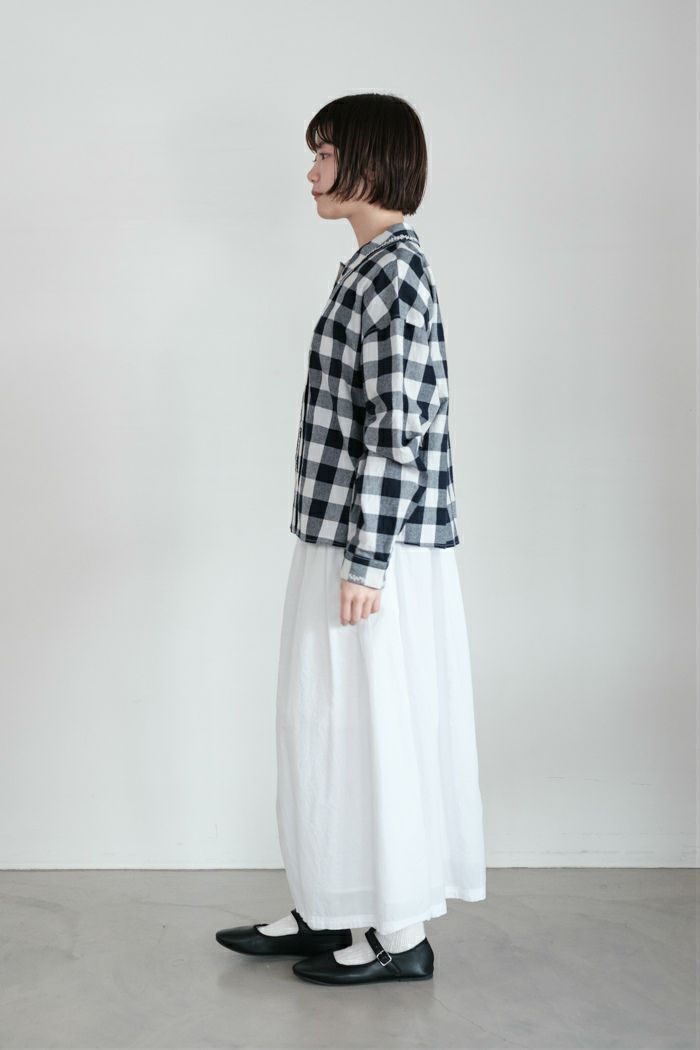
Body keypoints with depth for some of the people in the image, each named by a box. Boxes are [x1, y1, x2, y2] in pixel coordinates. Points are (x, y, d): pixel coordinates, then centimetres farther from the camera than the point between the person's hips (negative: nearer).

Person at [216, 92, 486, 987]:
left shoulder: (395, 272, -16)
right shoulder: (371, 268, 14)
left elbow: (399, 433, -21)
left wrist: (364, 562, -20)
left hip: (377, 552, -10)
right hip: (342, 541, 10)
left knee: (380, 730, 1)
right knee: (328, 726, 16)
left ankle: (403, 933, 16)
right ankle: (328, 912, 28)